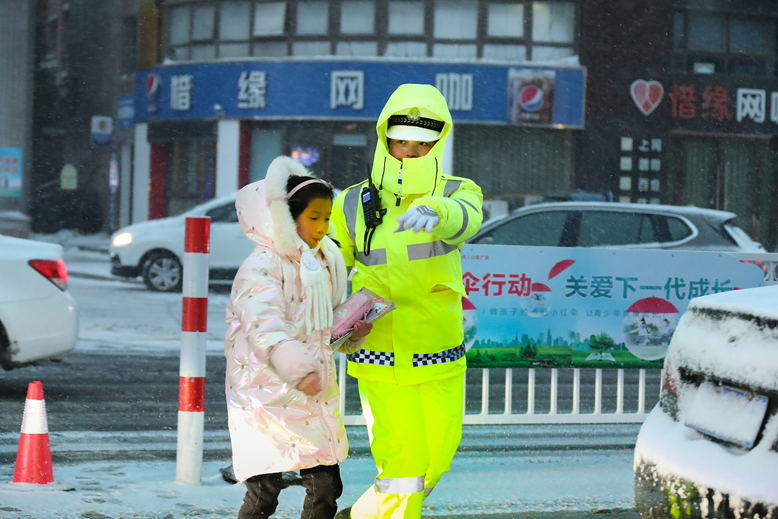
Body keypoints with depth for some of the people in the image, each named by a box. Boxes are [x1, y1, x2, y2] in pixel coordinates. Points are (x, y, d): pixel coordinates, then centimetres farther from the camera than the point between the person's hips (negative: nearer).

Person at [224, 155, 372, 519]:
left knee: (325, 486, 6)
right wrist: (297, 367, -43)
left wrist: (351, 331, 5)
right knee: (265, 489, -9)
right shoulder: (262, 268, -14)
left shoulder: (322, 263, 13)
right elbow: (265, 326, -29)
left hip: (312, 392, 8)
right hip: (267, 390, -8)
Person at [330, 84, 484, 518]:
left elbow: (466, 220, -29)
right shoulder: (353, 206, -3)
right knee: (402, 467, -8)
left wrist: (434, 210, -52)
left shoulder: (457, 193, -4)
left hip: (439, 361, 2)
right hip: (380, 362, -2)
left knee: (435, 461, 15)